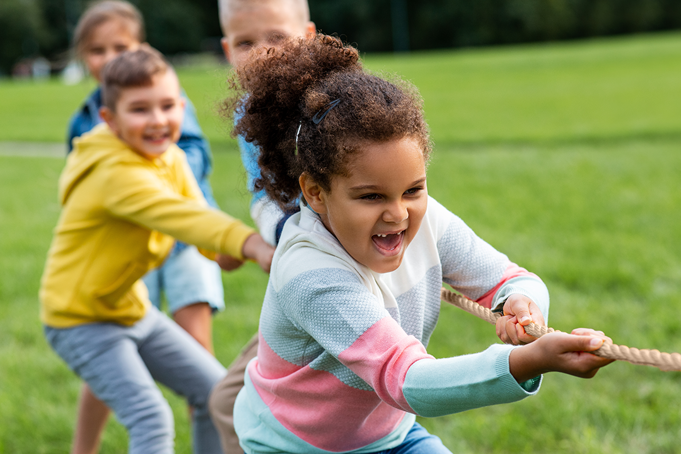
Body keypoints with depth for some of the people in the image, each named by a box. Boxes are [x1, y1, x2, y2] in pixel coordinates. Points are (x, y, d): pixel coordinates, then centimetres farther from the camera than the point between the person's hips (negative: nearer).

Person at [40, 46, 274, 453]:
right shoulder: (116, 173, -29)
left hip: (134, 310, 9)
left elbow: (195, 212, -5)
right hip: (81, 320, -9)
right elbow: (176, 216, -43)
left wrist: (225, 250, -29)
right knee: (152, 419, -20)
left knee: (217, 393, 10)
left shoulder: (172, 159, -1)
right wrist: (252, 244, -58)